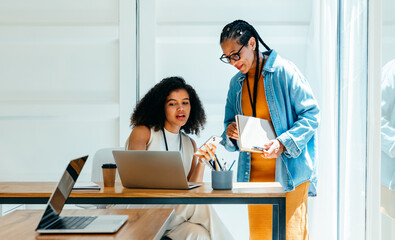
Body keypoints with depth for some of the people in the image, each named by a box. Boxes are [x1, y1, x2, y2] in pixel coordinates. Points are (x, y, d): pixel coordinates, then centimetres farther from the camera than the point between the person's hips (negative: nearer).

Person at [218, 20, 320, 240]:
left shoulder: (284, 71, -6)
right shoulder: (236, 83, 13)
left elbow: (311, 114, -6)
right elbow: (230, 120, 21)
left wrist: (283, 143, -19)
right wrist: (230, 132, -4)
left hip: (289, 169, -5)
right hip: (254, 171, 5)